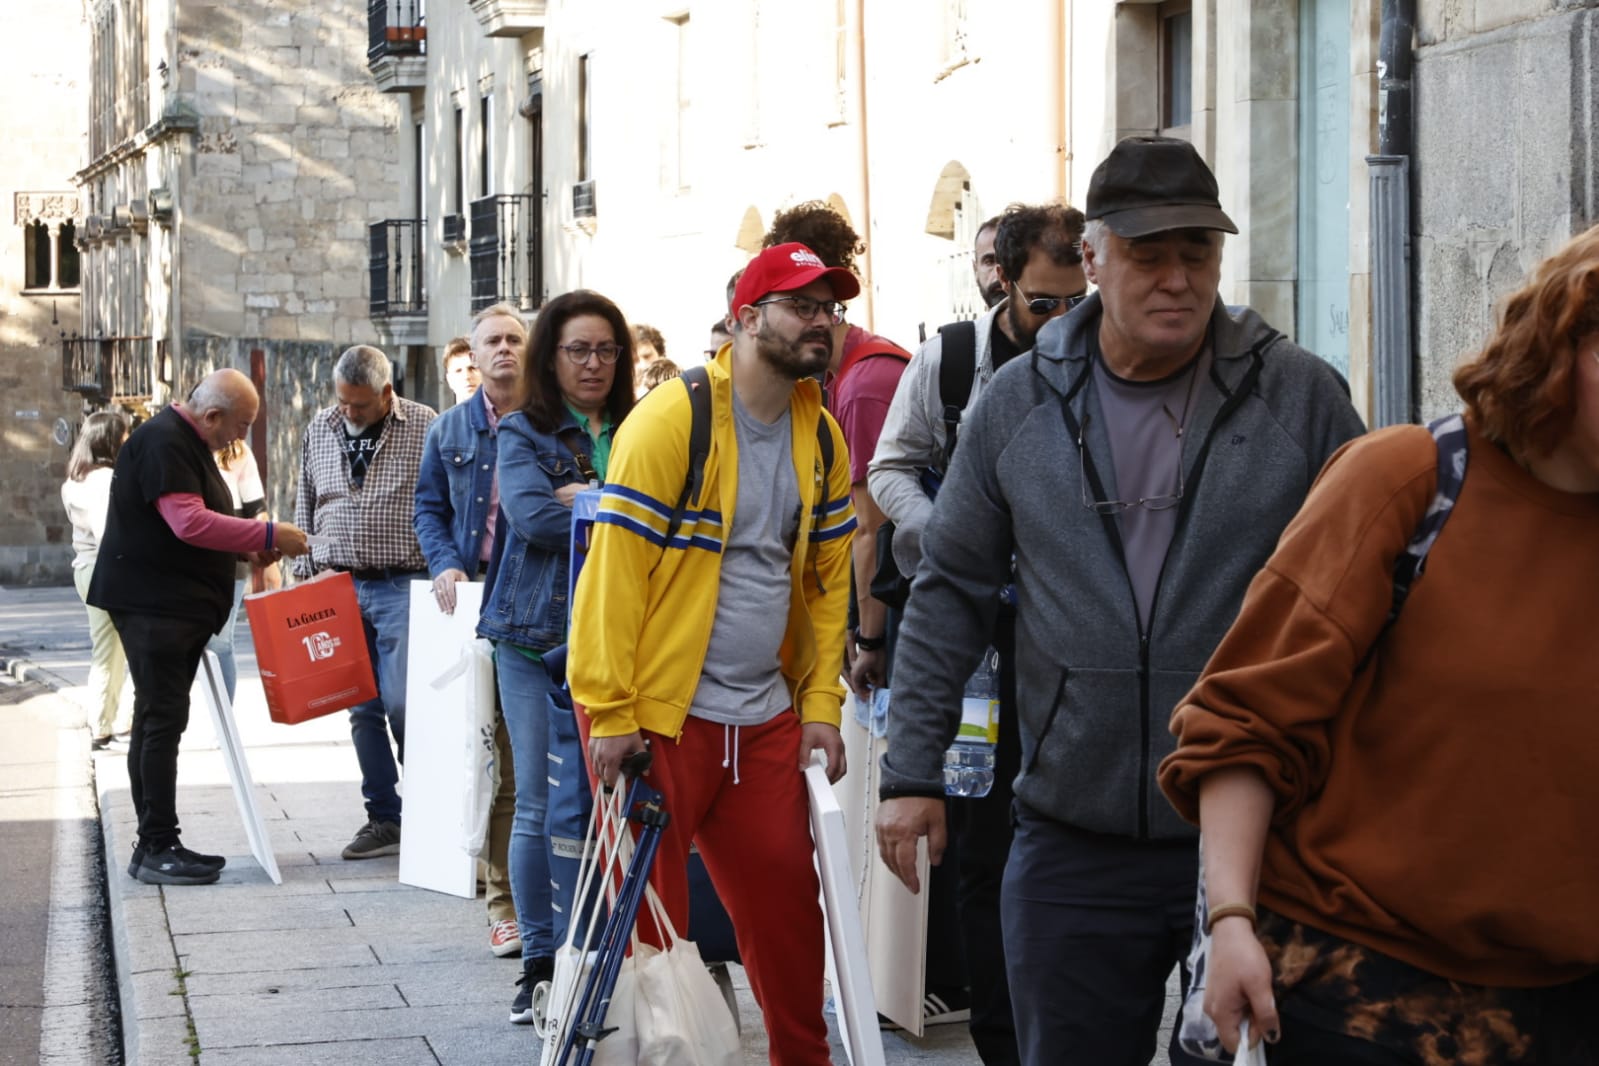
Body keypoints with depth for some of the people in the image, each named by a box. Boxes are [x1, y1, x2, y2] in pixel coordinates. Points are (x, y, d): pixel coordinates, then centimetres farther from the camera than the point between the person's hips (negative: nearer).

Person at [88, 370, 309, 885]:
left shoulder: (188, 442, 18)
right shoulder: (162, 442, -16)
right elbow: (189, 522, -25)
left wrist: (251, 548, 12)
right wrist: (268, 536, -21)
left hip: (180, 606, 11)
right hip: (152, 604, -11)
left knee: (159, 721, 12)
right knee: (162, 720, -10)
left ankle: (157, 843, 16)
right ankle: (156, 848, -8)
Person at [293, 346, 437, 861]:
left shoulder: (425, 428, -3)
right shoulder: (318, 429, 11)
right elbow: (305, 507, 18)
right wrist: (305, 576, 13)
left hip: (402, 587, -4)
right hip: (339, 586, 4)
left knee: (402, 703, -10)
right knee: (362, 708, 6)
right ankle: (383, 818, 13)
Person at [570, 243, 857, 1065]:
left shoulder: (821, 435, 8)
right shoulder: (671, 420, -12)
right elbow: (615, 566, -14)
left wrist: (821, 705, 7)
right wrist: (609, 713, -16)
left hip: (766, 719, 6)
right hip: (659, 716, -6)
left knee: (786, 903, 10)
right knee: (649, 919, 3)